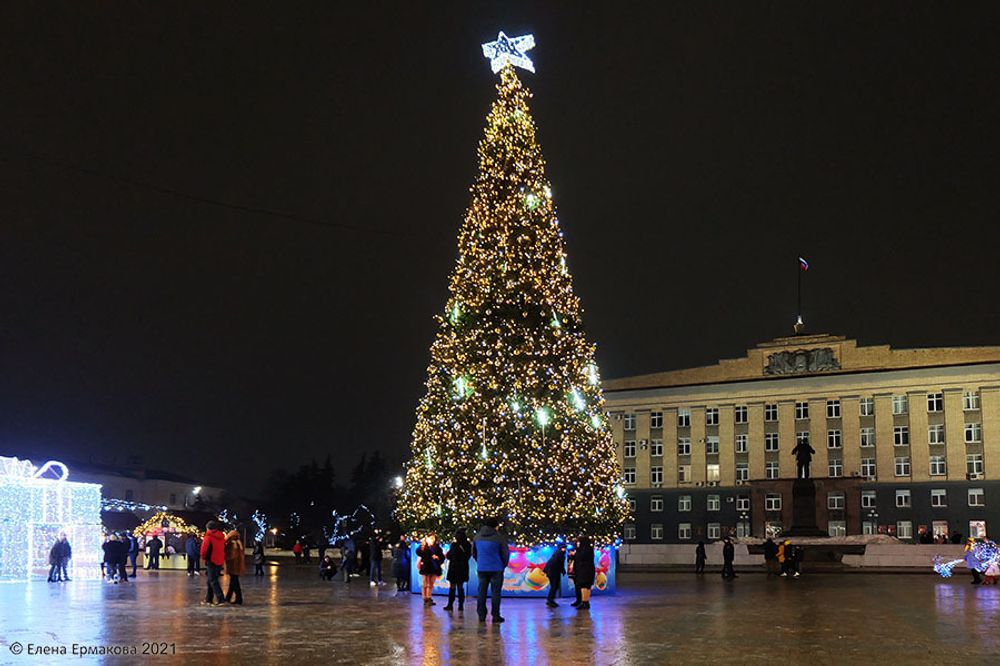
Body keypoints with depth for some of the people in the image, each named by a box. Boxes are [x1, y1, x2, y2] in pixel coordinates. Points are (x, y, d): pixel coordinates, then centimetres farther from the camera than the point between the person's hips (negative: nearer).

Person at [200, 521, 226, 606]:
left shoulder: (208, 537, -10)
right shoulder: (222, 537, 11)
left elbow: (204, 549, -13)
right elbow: (224, 549, 13)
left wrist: (204, 557, 5)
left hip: (211, 561, -7)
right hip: (220, 562, 7)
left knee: (213, 581, -4)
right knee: (210, 580, 16)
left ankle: (220, 599, -12)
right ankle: (208, 599, 18)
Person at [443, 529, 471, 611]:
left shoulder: (455, 545, -13)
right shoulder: (468, 545, -1)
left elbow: (449, 556, -10)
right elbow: (469, 556, 7)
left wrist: (447, 555, 6)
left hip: (454, 568, -4)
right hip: (464, 568, 4)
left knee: (452, 587, 3)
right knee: (460, 587, 11)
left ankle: (450, 604, 2)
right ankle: (461, 605, 8)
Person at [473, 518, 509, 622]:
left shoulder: (477, 537, 8)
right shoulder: (499, 537, -9)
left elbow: (474, 553, 16)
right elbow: (505, 554, -6)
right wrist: (504, 565, 10)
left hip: (481, 568, 4)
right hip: (496, 569, -4)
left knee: (482, 591, 9)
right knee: (495, 592, 1)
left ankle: (481, 615, 9)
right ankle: (495, 616, 0)